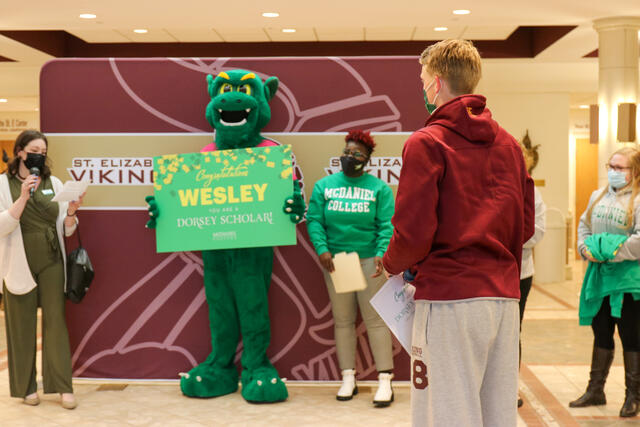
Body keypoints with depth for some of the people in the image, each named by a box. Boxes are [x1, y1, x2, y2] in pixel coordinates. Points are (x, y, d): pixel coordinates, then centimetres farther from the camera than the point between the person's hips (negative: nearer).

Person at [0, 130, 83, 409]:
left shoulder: (54, 183, 9)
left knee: (56, 321, 0)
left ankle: (63, 386, 5)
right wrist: (23, 197, -21)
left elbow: (66, 230, 9)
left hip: (51, 263, 2)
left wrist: (71, 212, -12)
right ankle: (26, 386, 17)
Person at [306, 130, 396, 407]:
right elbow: (314, 221, 3)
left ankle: (385, 380, 0)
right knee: (342, 319, 6)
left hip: (369, 259, -2)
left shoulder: (379, 188, 4)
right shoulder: (324, 186, 10)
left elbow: (387, 225, -3)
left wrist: (381, 254, -18)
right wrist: (322, 250, -12)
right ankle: (348, 378, 13)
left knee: (375, 319, -4)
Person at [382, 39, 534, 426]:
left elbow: (414, 232, -14)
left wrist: (391, 264, 5)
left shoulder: (426, 143, -8)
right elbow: (525, 225, 12)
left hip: (449, 299, -6)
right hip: (504, 296, 7)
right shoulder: (509, 144, 11)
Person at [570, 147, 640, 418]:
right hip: (599, 276, 6)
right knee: (601, 334, 15)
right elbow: (584, 225, 15)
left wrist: (611, 254, -19)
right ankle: (595, 390, 26)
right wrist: (585, 249, -2)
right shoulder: (598, 196, 12)